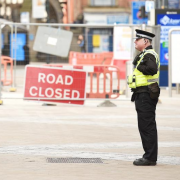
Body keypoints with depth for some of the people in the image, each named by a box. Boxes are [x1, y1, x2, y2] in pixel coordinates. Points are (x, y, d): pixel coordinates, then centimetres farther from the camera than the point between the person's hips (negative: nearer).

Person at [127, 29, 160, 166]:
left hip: (146, 95, -11)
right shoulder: (145, 54, 20)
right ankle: (149, 156, 17)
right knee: (145, 126, 13)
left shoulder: (149, 54, -13)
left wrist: (138, 66, -16)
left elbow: (151, 69, -30)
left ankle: (150, 158, -9)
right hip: (143, 95, 11)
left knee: (147, 126, -9)